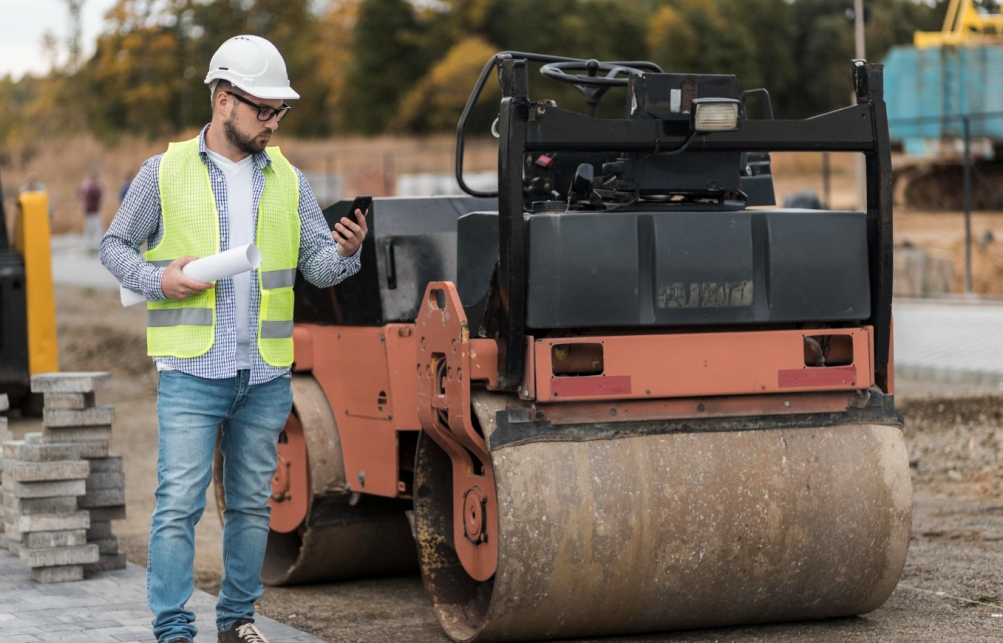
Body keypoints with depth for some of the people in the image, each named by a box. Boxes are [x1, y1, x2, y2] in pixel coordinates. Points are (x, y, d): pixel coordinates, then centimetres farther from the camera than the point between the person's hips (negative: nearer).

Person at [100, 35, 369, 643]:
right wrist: (158, 280, -10)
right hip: (192, 371, -4)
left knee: (252, 503, 11)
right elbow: (115, 244, 8)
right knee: (179, 503, -8)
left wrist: (345, 252, -16)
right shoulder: (165, 172, 1)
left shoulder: (287, 179, 10)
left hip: (267, 375, 4)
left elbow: (318, 265, 7)